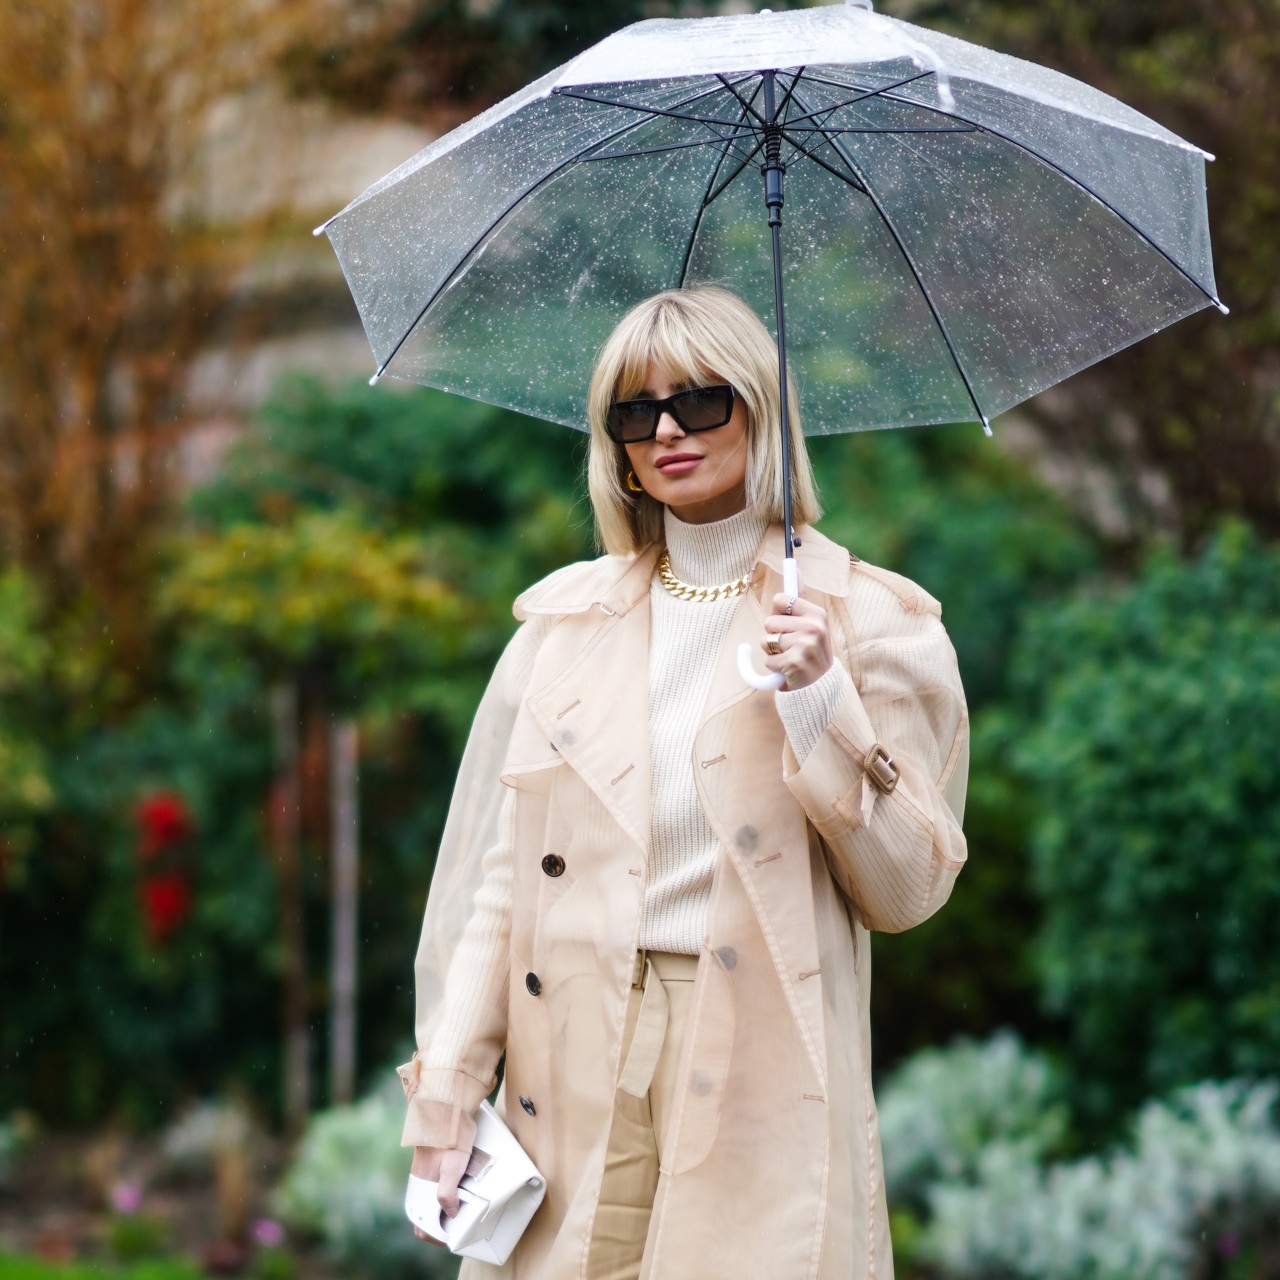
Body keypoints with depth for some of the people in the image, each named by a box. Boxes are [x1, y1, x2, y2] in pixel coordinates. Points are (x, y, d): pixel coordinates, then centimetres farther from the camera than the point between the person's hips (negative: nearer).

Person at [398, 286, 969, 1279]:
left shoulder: (870, 621, 3)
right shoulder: (565, 620, 12)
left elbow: (908, 890, -1)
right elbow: (493, 871, 10)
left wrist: (821, 704, -12)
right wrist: (447, 1089, 2)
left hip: (761, 1080, -2)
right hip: (571, 1085, 2)